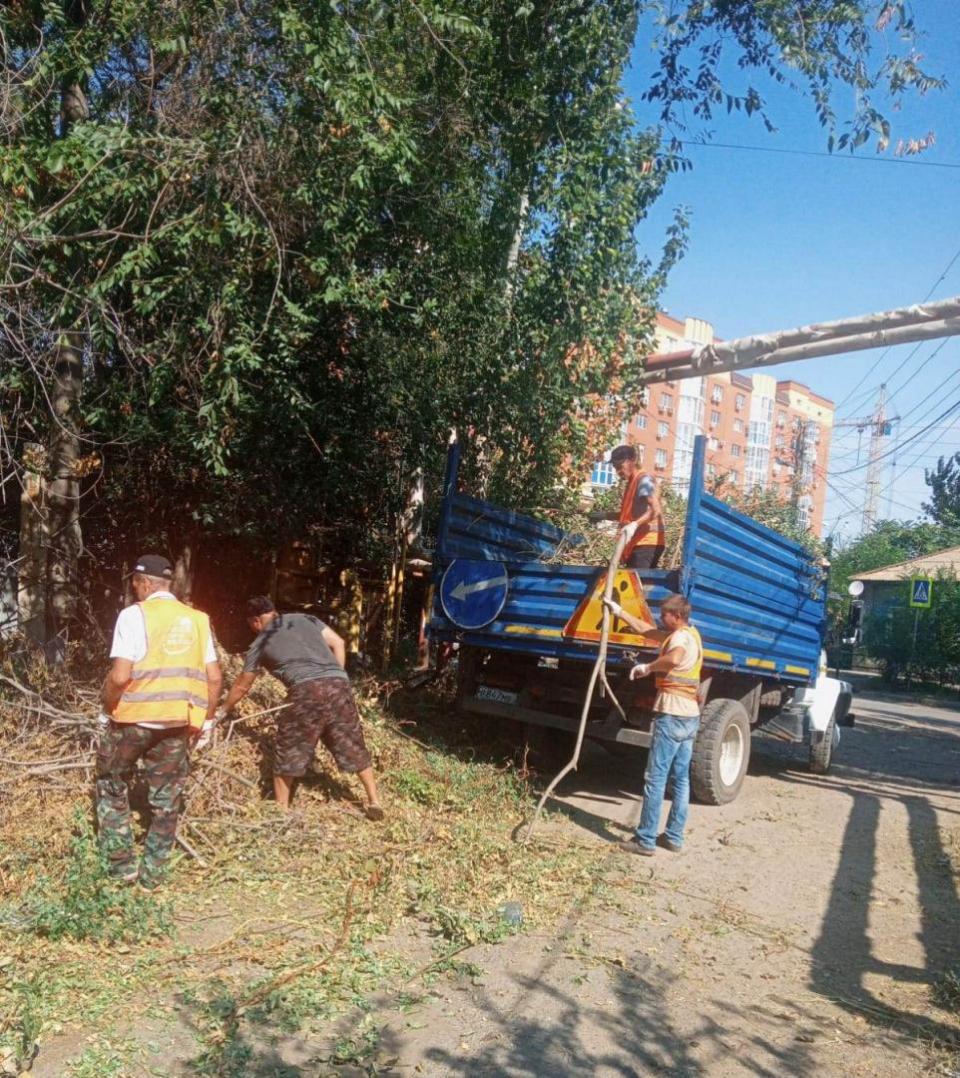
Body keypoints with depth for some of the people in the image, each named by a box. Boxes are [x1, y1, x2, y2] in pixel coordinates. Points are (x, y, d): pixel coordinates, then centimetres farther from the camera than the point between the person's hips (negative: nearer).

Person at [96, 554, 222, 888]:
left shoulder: (134, 615, -9)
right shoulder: (198, 619, 5)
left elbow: (120, 676, -17)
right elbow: (215, 678, 4)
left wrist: (106, 710, -1)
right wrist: (207, 719, 14)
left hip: (133, 719, -3)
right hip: (178, 724, 4)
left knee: (112, 788, 19)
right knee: (166, 800, 15)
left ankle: (122, 864, 21)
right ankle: (153, 873, 23)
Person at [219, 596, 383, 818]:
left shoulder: (260, 643, 18)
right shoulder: (305, 619, 24)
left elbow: (242, 686, 30)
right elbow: (338, 643, 15)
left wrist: (224, 710, 46)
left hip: (306, 690, -3)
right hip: (339, 684, 4)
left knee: (287, 752, 15)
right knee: (353, 747, 16)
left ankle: (282, 810, 24)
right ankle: (374, 802, 21)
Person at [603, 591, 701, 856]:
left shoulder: (681, 636, -12)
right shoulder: (689, 634, 18)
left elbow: (673, 659, -37)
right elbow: (644, 628, 27)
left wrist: (647, 667, -23)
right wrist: (618, 611, 28)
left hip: (672, 714, -10)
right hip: (690, 715, 10)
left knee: (655, 777, -5)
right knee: (681, 778, 12)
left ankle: (645, 840, -1)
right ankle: (674, 837, 18)